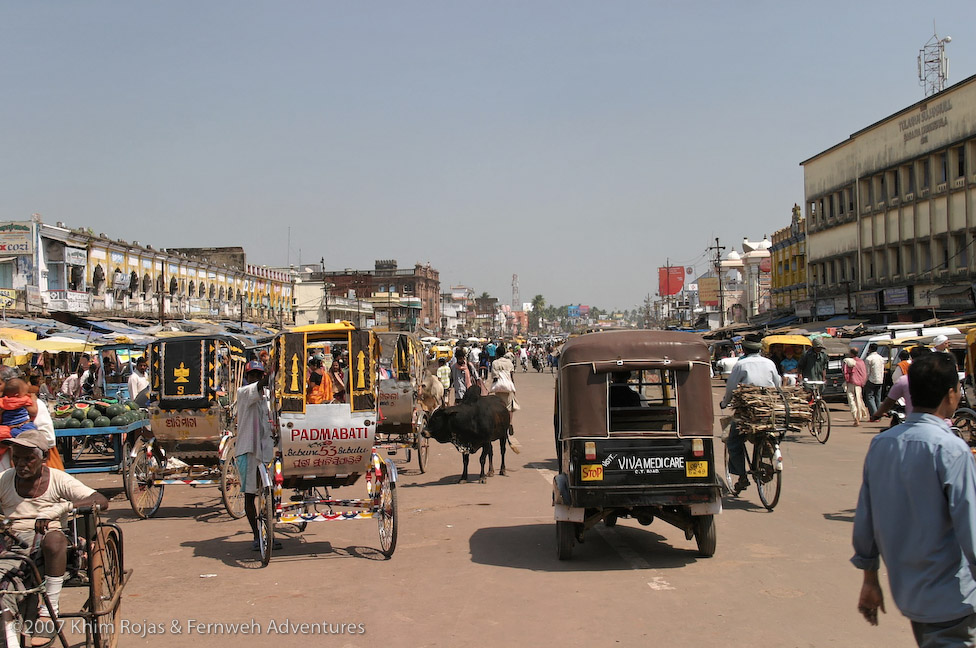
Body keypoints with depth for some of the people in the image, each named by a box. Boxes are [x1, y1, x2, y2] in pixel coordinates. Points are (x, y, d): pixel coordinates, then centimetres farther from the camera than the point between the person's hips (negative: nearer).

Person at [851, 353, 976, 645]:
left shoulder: (880, 443, 1)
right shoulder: (951, 449, -18)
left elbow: (864, 518, 6)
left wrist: (869, 578, 15)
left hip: (905, 589, 7)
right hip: (950, 598, -7)